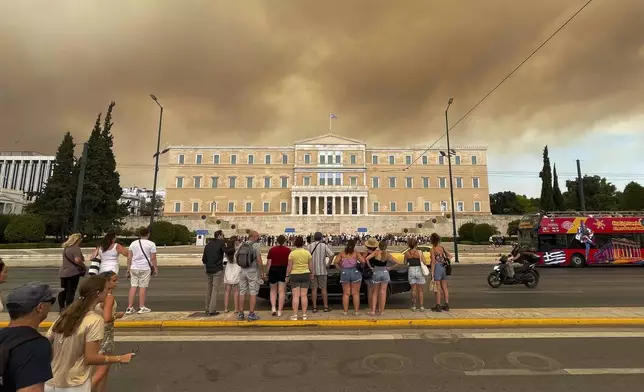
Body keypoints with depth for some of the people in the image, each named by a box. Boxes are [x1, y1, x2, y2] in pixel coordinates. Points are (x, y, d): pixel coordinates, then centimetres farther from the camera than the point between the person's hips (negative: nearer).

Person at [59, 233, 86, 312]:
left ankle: (61, 307, 24)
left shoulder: (66, 248, 13)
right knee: (71, 291, -1)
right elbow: (77, 260, -27)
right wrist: (83, 266, -11)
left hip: (63, 272, 9)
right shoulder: (76, 248, -15)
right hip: (73, 272, -8)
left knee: (64, 290, 16)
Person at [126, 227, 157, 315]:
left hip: (134, 268, 4)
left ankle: (130, 308, 10)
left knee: (133, 287, 8)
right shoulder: (151, 244, -4)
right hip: (145, 268, -4)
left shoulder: (133, 243, 10)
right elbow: (153, 258, -7)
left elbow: (129, 257, 8)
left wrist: (128, 269, 14)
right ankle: (142, 307, 8)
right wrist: (155, 268, 1)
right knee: (143, 287, 2)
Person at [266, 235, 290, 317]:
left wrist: (267, 272, 6)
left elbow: (268, 263, -5)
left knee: (273, 290, 18)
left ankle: (273, 308, 6)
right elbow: (290, 263, -4)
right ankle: (279, 311, 8)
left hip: (273, 271, 0)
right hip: (284, 271, 0)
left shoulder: (272, 250, -4)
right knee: (282, 291, 6)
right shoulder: (288, 250, -4)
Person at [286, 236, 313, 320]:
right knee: (304, 295, 6)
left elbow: (289, 266, -6)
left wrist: (287, 275, 4)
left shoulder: (292, 253, -7)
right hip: (305, 274, 2)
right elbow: (311, 265, 2)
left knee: (296, 296, 2)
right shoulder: (307, 252, -2)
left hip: (294, 275, -2)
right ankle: (304, 315, 11)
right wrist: (311, 273, 16)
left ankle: (295, 315, 5)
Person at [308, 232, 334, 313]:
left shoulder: (309, 246, 0)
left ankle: (314, 307, 10)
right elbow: (331, 255, -11)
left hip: (312, 270, 1)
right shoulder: (324, 245, -3)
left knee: (314, 289, 7)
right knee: (323, 289, 8)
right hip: (322, 270, -1)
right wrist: (328, 264, -1)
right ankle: (326, 307, 13)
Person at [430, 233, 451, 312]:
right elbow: (450, 256, 10)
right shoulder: (442, 247, 7)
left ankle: (438, 306, 4)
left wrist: (432, 273, -12)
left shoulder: (433, 249, -11)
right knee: (444, 288, 12)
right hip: (444, 268, 6)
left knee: (438, 288, 0)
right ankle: (446, 305, 17)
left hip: (437, 268, -6)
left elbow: (433, 262, -14)